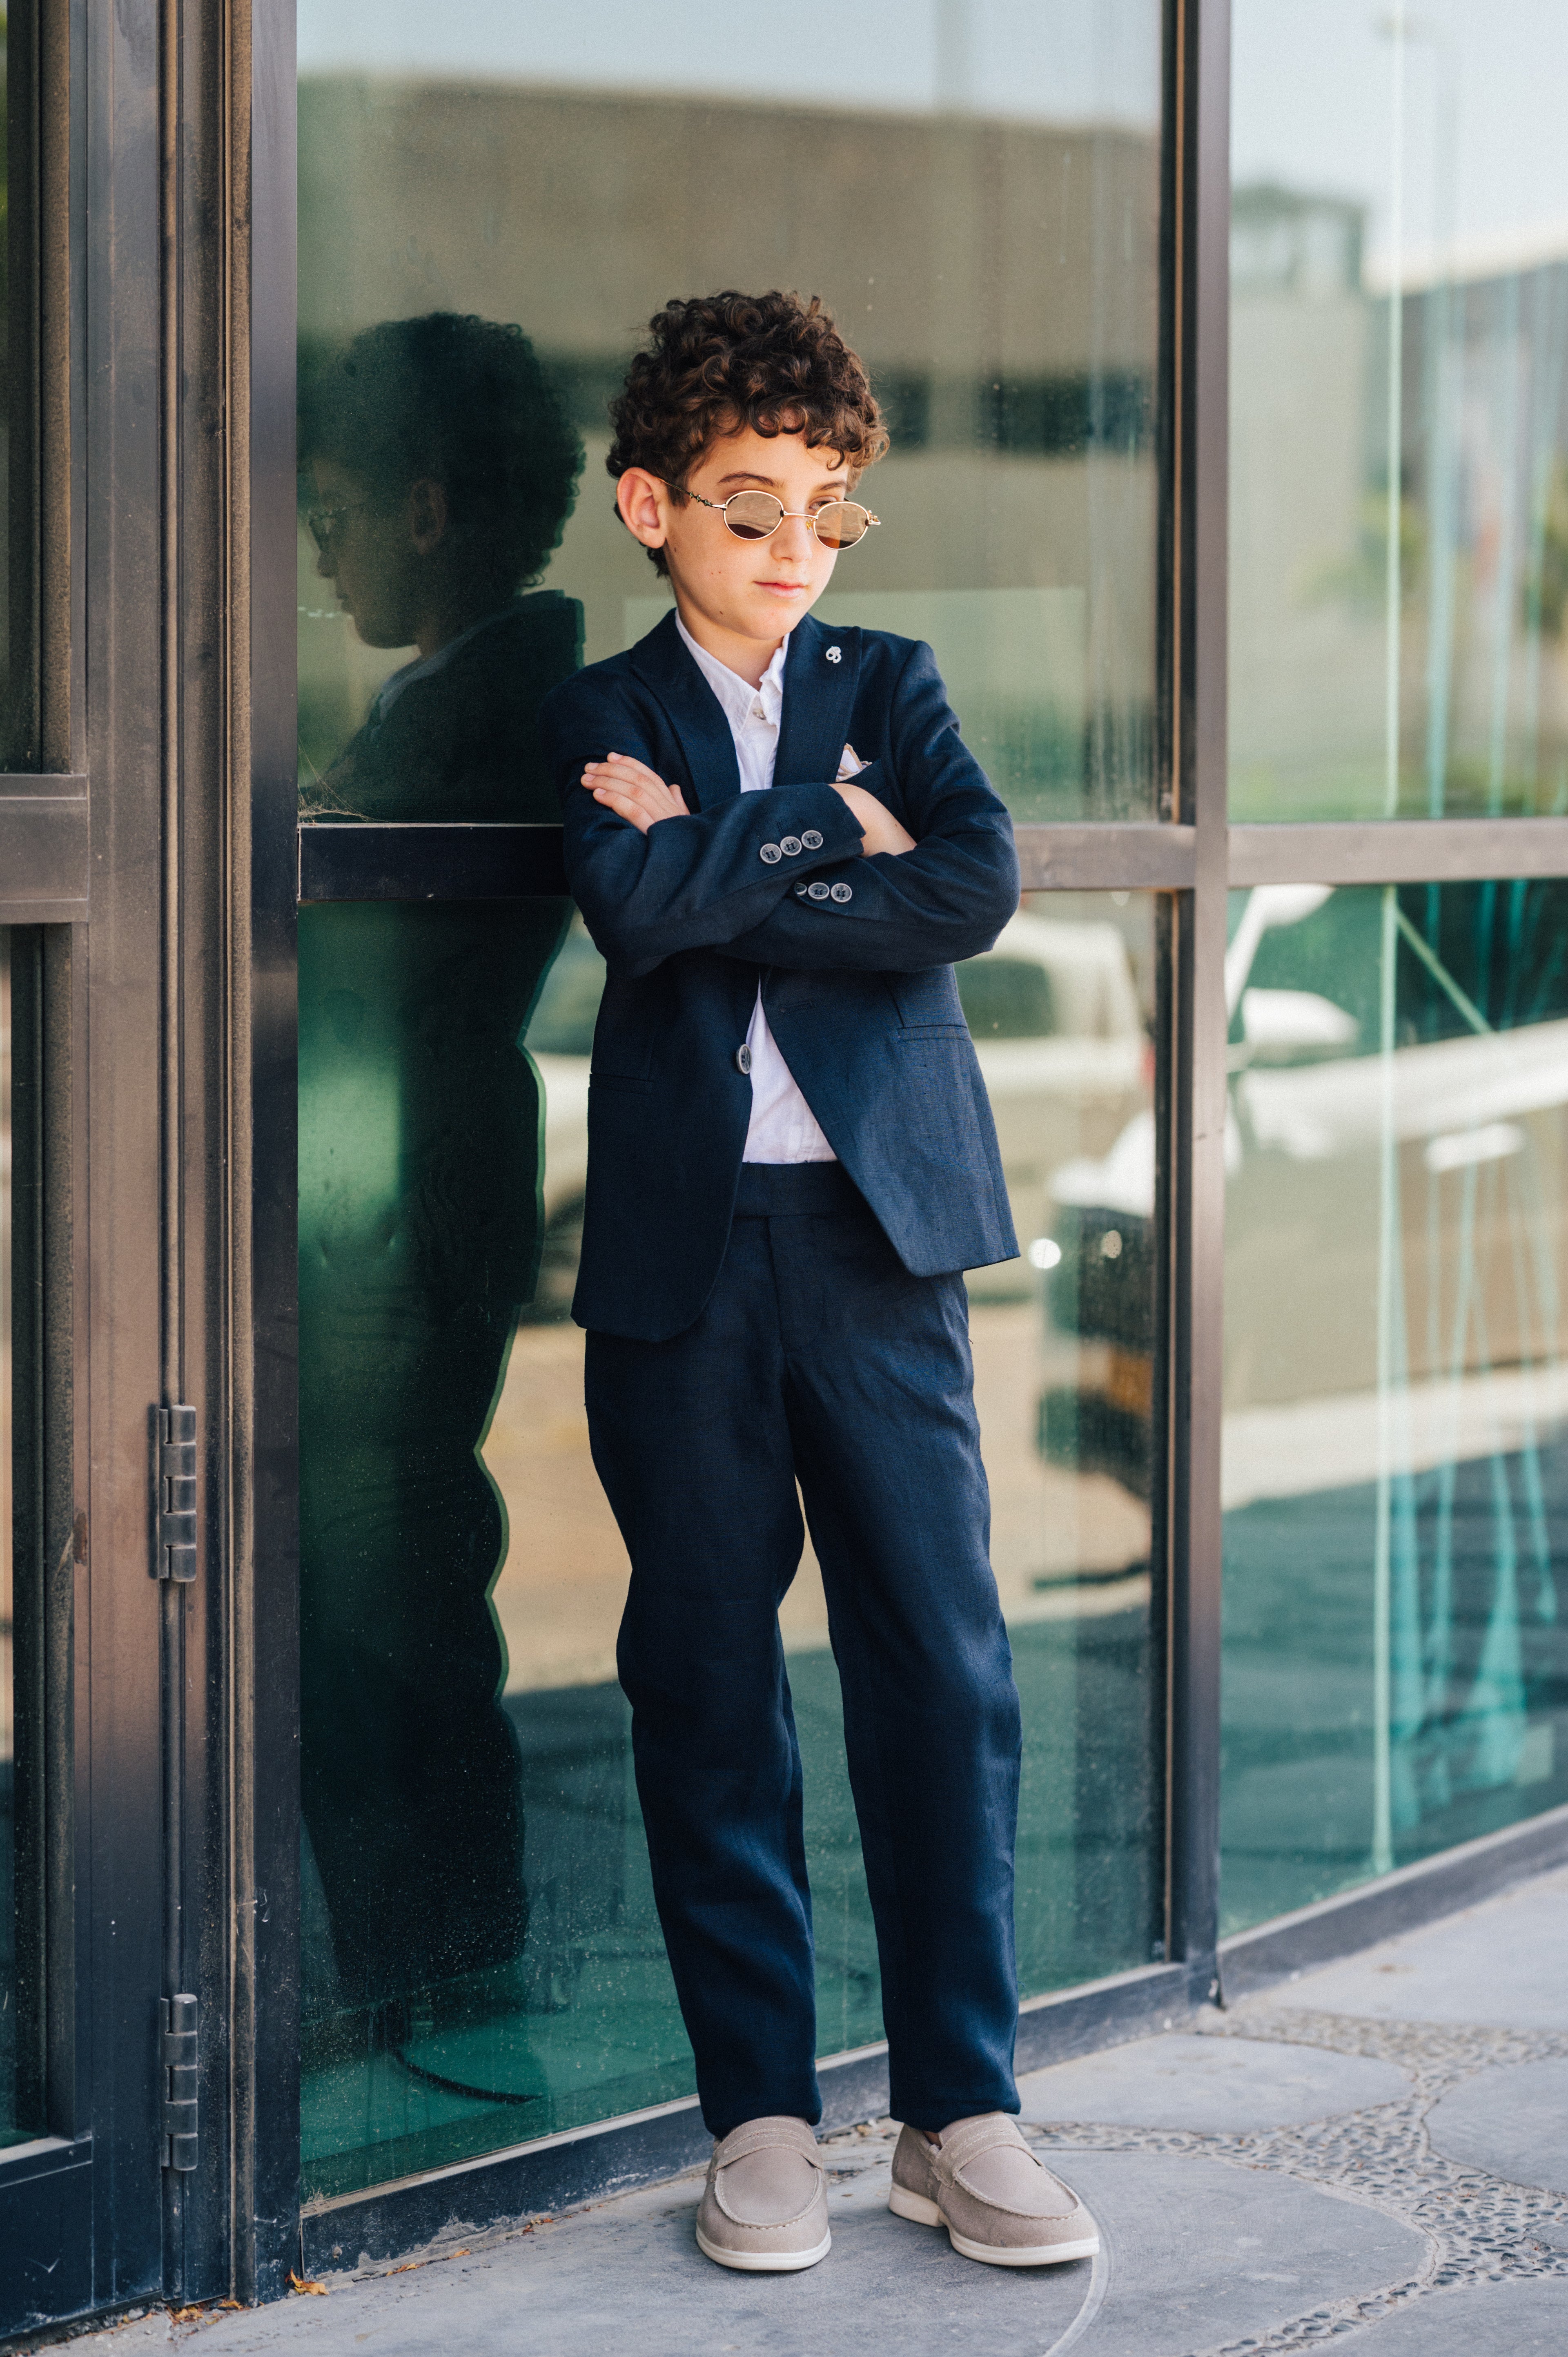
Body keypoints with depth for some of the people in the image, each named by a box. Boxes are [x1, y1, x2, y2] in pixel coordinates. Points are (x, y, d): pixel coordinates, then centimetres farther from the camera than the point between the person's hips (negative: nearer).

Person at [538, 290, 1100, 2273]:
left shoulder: (890, 690, 12)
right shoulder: (599, 717, 10)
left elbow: (976, 888, -8)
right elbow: (630, 904, -12)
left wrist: (722, 872, -9)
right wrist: (826, 827, -7)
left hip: (878, 1224, 1)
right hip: (680, 1239, 0)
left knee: (940, 1658, -2)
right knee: (705, 1673, 3)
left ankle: (960, 2110, 7)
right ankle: (760, 2112, 12)